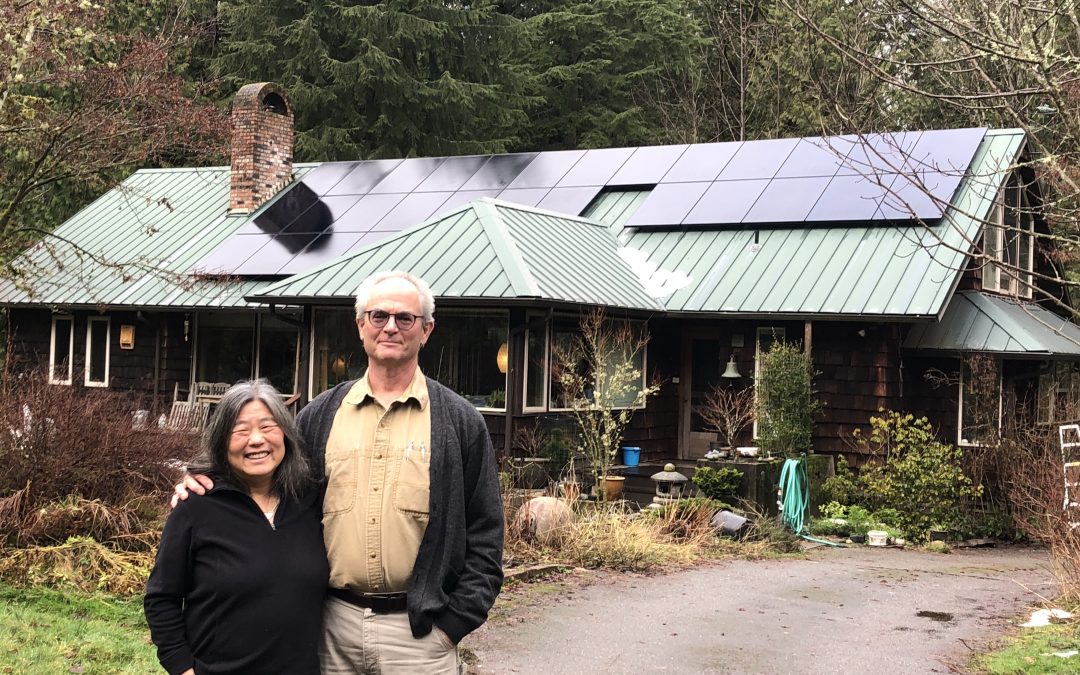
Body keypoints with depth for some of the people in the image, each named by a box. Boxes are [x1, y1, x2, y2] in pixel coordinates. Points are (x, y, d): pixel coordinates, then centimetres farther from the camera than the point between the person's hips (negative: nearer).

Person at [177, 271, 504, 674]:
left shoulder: (460, 421, 2)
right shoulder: (320, 415, 9)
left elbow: (484, 537, 0)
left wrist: (454, 624, -6)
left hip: (418, 630, -2)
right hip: (334, 623, 3)